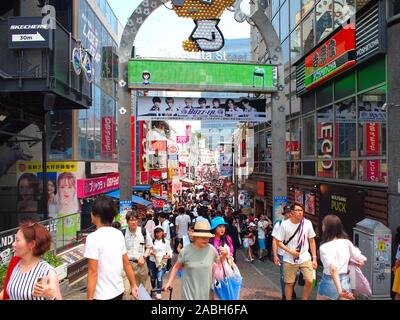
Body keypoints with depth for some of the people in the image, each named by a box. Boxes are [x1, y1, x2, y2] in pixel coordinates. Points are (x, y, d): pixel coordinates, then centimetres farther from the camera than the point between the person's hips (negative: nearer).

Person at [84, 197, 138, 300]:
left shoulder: (93, 238, -17)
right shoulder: (119, 234, 1)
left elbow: (93, 272, -17)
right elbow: (126, 263, 6)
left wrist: (90, 298, -11)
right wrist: (133, 285, 13)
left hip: (103, 295, -5)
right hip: (119, 291, 6)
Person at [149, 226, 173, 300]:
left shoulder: (166, 242, -2)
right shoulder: (152, 241, -2)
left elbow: (170, 251, 5)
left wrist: (168, 255, -14)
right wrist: (151, 252, -14)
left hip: (162, 262, -1)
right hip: (152, 261, 2)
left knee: (159, 278, -9)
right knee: (153, 277, 14)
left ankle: (158, 293, 9)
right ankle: (153, 288, 42)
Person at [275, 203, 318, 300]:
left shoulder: (307, 223, -5)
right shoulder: (285, 224, -10)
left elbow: (312, 241, 3)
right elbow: (279, 242, -4)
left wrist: (314, 258, 2)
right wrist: (290, 251, -17)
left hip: (305, 258, 1)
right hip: (289, 260, -1)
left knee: (310, 281, -7)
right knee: (289, 283, 7)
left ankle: (305, 299, 18)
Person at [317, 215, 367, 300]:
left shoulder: (324, 247, -16)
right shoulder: (347, 242, -1)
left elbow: (333, 269, -29)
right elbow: (361, 261, 6)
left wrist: (339, 290, -32)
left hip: (329, 282, -4)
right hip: (345, 281, 4)